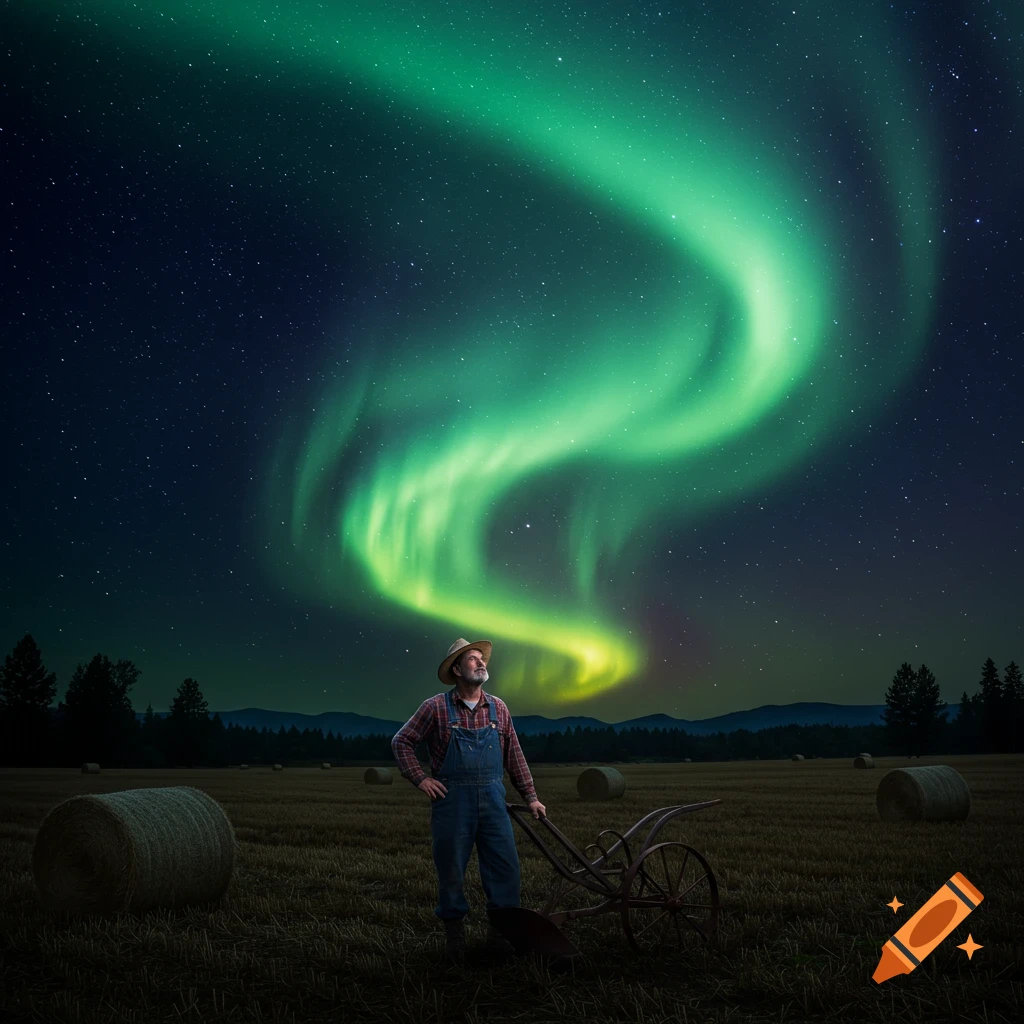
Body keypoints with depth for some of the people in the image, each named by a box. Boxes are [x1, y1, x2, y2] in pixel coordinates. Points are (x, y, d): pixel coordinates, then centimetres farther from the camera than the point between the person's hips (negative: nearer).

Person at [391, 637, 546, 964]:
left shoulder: (498, 708, 7)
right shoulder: (436, 707, -4)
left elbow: (514, 756, 12)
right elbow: (401, 742, 1)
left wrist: (530, 796, 10)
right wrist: (420, 778, -7)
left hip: (493, 800, 3)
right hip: (452, 799, -3)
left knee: (506, 866, 1)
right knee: (451, 869, 5)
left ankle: (501, 933, 16)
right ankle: (454, 934, 22)